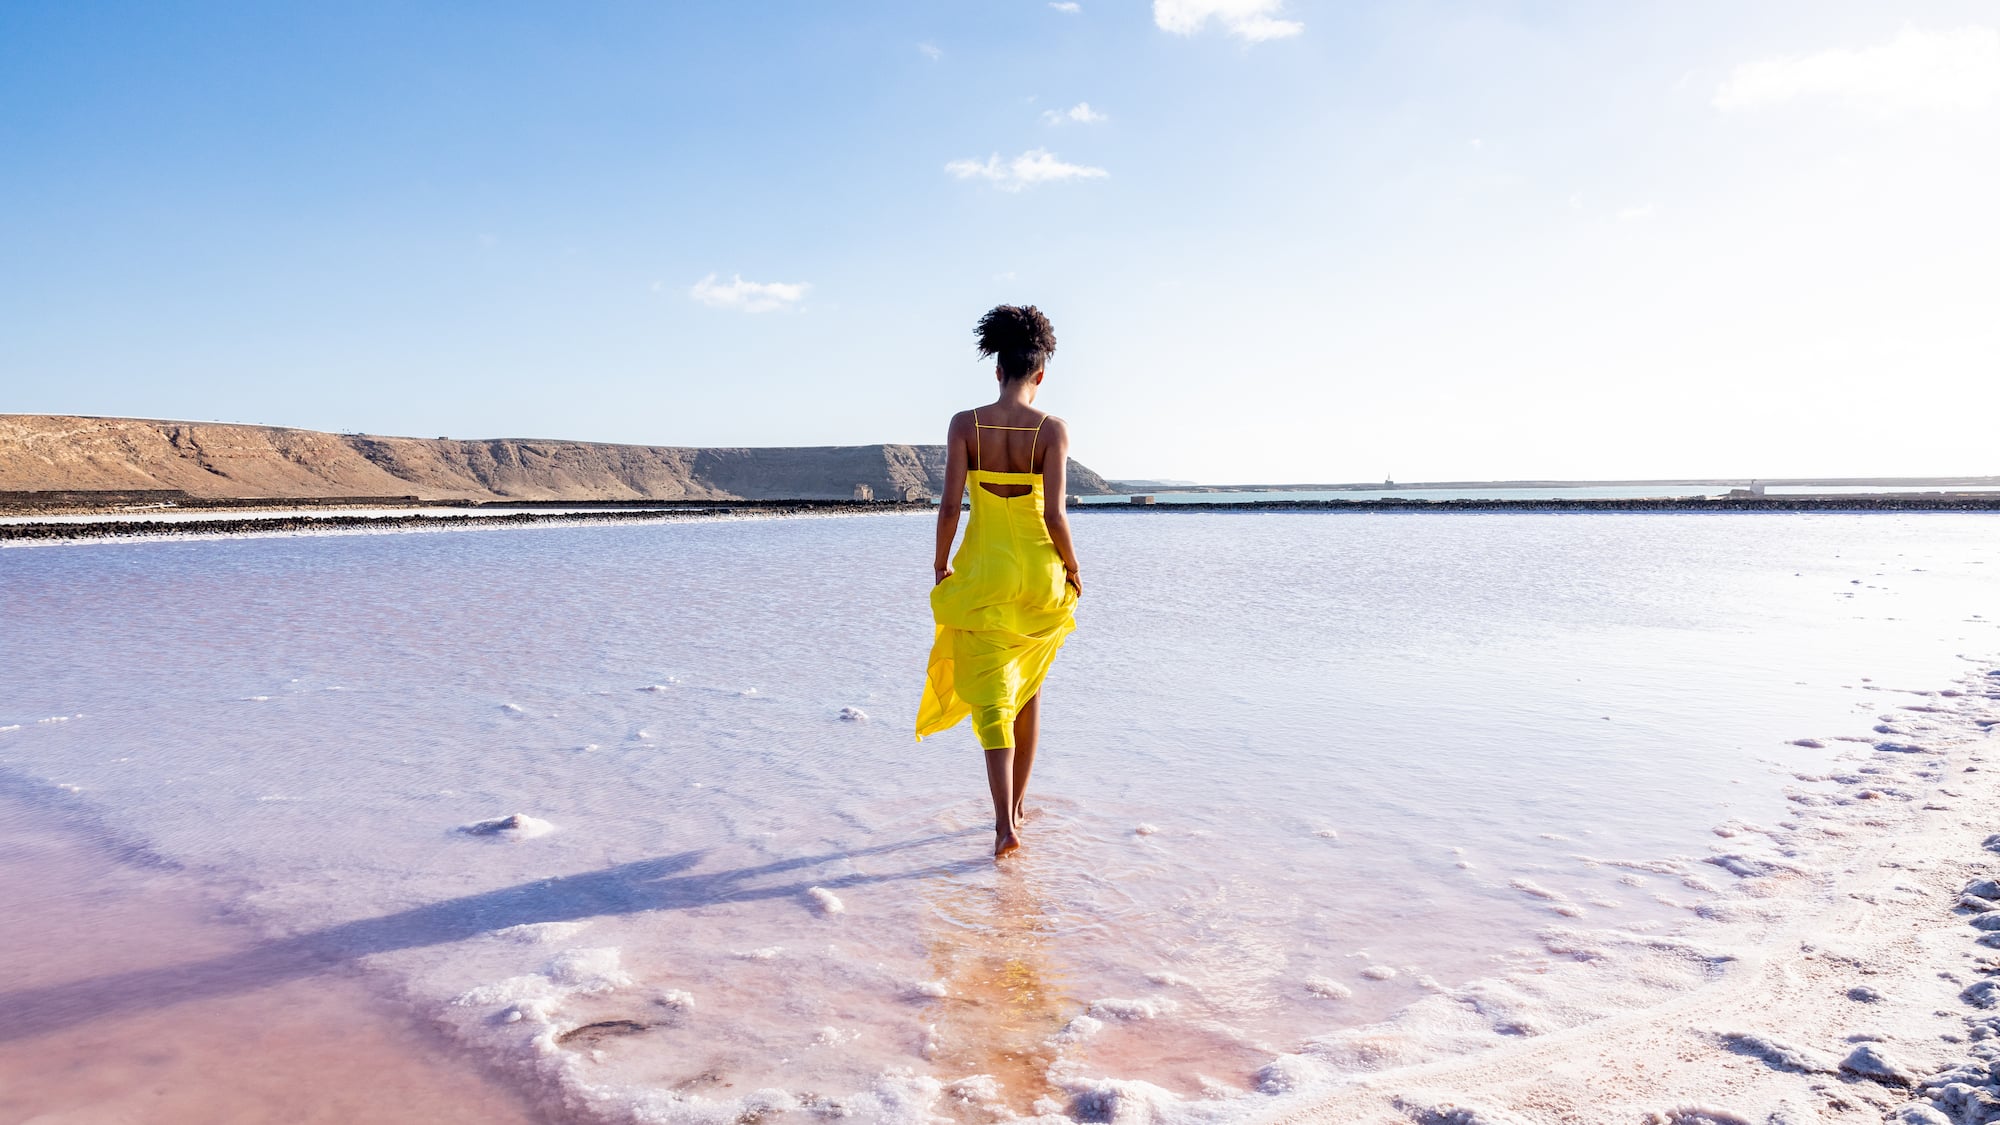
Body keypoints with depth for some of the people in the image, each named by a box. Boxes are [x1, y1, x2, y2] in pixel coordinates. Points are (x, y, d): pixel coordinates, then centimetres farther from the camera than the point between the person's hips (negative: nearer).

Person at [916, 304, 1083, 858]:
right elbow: (1053, 514, -13)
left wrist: (940, 567, 6)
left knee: (991, 696, 3)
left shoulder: (965, 424, -5)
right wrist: (1072, 570, 2)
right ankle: (1017, 801, 32)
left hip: (982, 569, -1)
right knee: (1028, 689, 20)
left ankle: (1005, 822, -8)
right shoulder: (1052, 429, -8)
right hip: (1039, 570, 1)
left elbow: (949, 505, -8)